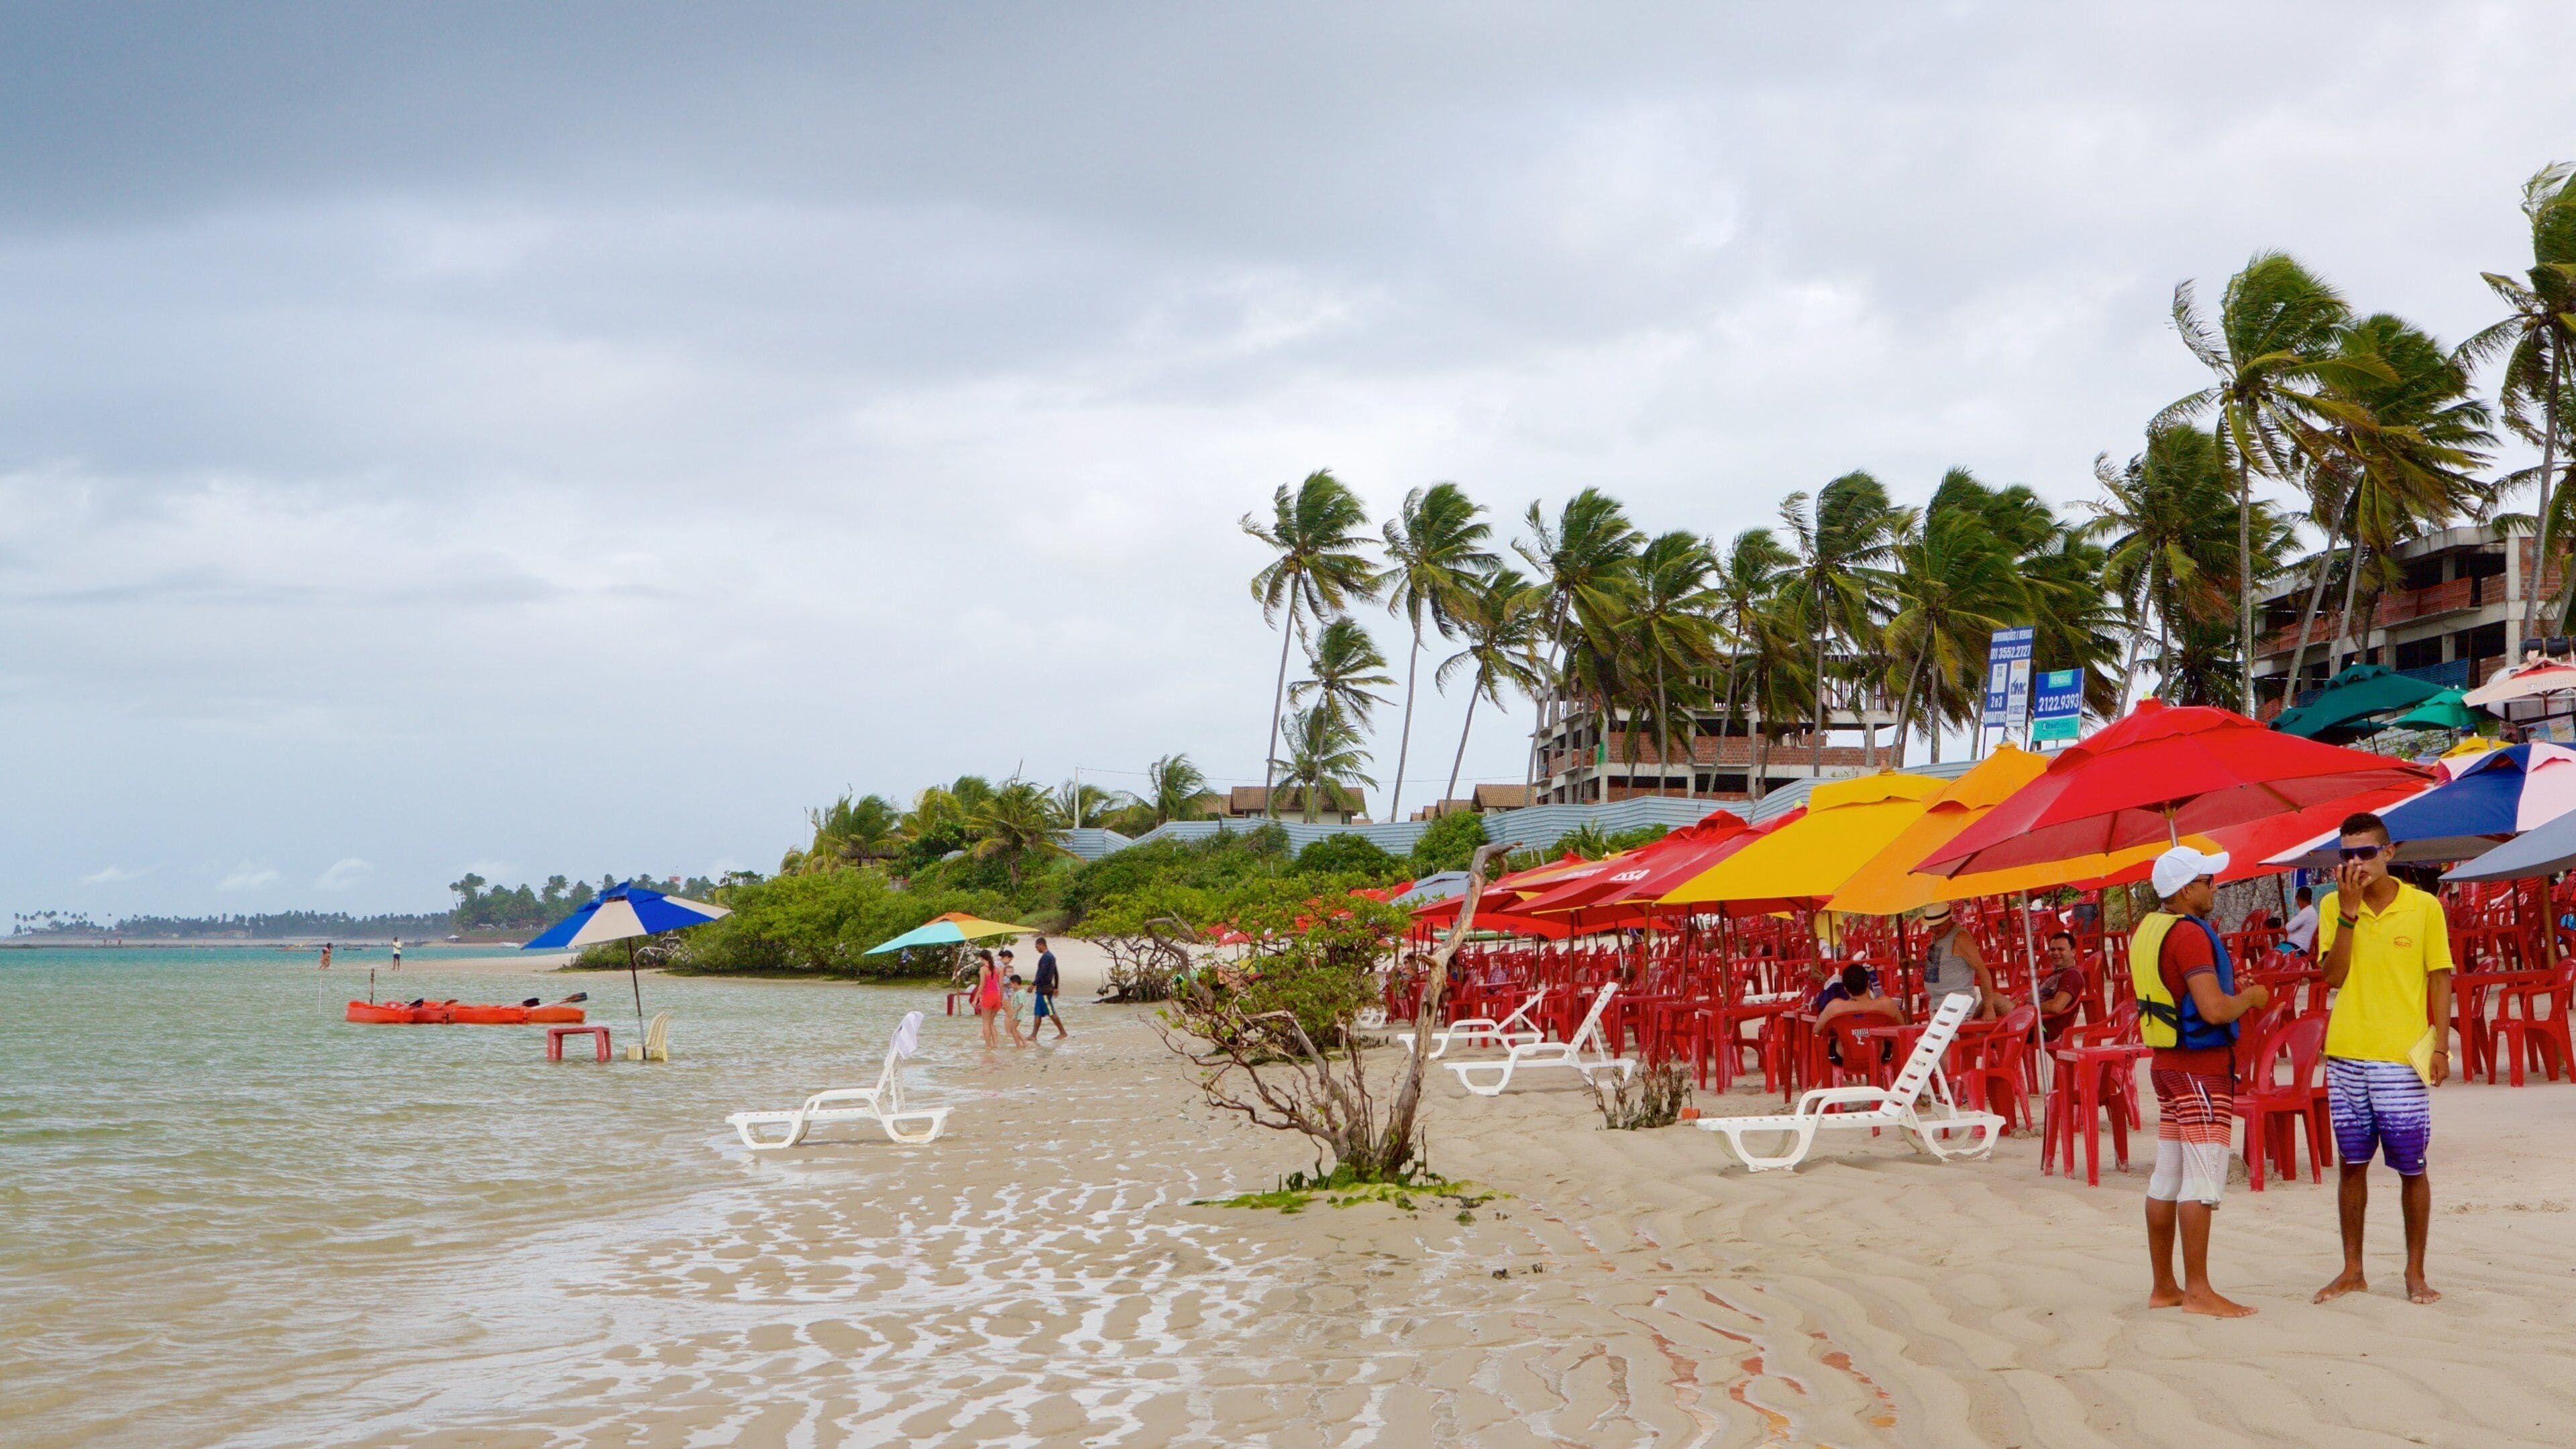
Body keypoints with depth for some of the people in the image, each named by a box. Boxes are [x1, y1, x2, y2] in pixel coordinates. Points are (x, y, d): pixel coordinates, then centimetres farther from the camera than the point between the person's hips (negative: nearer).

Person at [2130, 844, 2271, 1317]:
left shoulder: (2148, 930, 11)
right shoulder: (2190, 934, -17)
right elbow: (2215, 1009, -26)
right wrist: (2251, 997, -6)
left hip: (2166, 1063, 10)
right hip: (2202, 1068, -9)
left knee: (2167, 1178, 11)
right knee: (2203, 1178, -7)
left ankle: (2163, 1287, 16)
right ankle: (2198, 1291, -6)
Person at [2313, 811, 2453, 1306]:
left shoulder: (2424, 907, -1)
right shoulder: (2333, 906, 3)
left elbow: (2440, 979, 2)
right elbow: (2333, 977, -6)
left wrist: (2440, 1046, -5)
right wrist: (2349, 910, -13)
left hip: (2403, 1059, -2)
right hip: (2347, 1056, 2)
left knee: (2412, 1168, 2)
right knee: (2352, 1164, 9)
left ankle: (2415, 1273, 13)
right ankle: (2352, 1270, 18)